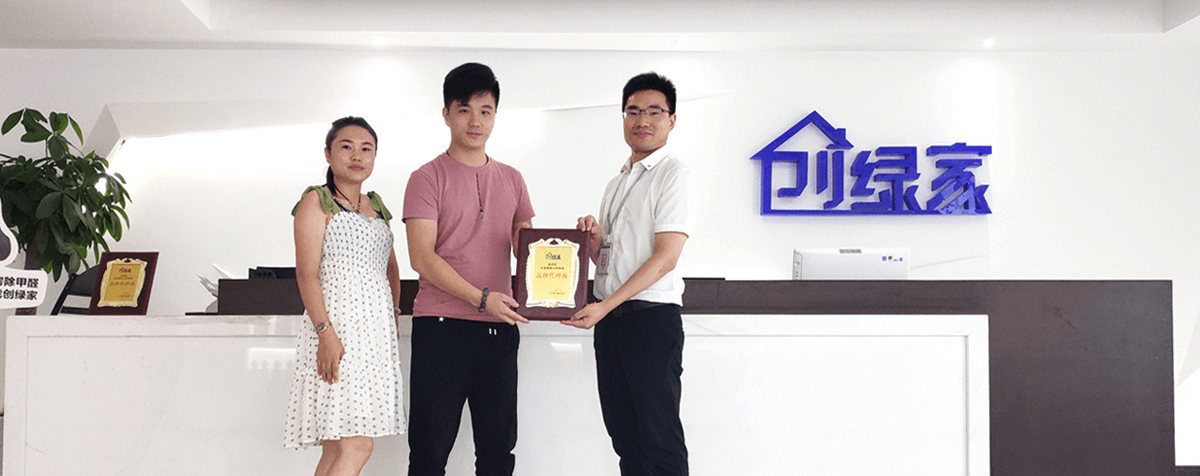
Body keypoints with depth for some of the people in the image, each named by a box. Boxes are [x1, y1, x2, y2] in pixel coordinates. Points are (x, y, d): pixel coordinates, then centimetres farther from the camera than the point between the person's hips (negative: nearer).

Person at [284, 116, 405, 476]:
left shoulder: (377, 206, 20)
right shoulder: (316, 201, -1)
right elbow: (307, 273, -10)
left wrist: (393, 315, 13)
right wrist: (325, 331, -20)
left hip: (377, 330, 7)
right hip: (339, 324, -7)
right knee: (356, 446, -15)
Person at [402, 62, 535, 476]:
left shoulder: (511, 179, 16)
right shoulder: (428, 178, 1)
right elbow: (422, 257, -8)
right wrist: (481, 298, -18)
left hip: (500, 327, 4)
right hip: (442, 325, -4)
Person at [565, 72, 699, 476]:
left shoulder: (674, 177, -7)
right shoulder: (617, 184, 18)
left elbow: (665, 258, -16)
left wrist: (605, 306, -20)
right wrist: (593, 238, -1)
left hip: (652, 317, -8)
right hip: (608, 318, 8)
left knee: (659, 436, -3)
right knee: (622, 431, 12)